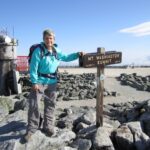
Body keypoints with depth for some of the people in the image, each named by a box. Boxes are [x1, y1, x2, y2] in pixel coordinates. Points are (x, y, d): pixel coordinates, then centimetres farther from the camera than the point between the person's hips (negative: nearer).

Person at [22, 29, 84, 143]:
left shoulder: (57, 51, 7)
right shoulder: (38, 51, -11)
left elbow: (66, 57, 23)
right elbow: (33, 67, -13)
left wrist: (77, 54, 11)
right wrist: (34, 82, -17)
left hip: (52, 82, 5)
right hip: (40, 82, -5)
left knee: (50, 105, 11)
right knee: (34, 105, -5)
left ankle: (48, 127, 25)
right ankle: (31, 129, 9)